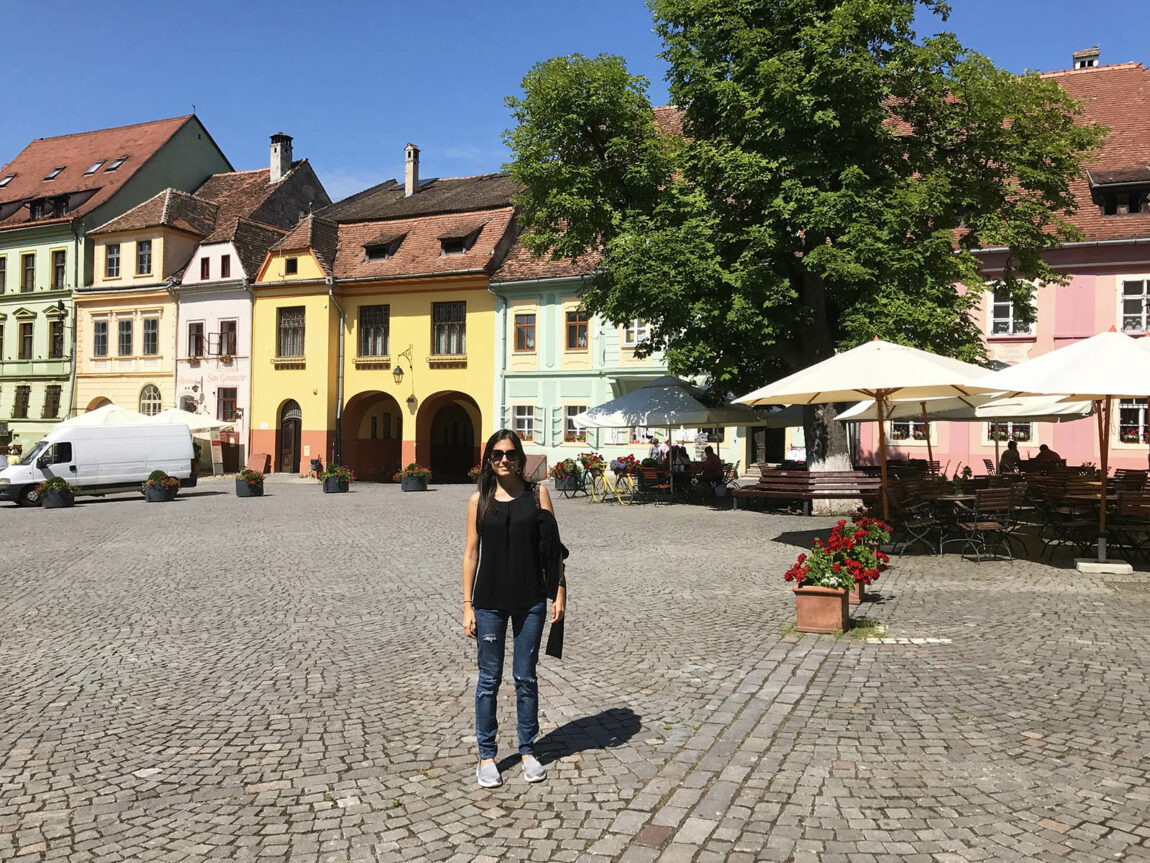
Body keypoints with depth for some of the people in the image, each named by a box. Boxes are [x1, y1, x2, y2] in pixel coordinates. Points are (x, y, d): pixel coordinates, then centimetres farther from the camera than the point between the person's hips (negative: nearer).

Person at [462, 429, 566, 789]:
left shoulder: (537, 494, 1)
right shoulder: (479, 500, 0)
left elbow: (553, 547, 2)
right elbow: (471, 552, 0)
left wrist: (560, 592, -2)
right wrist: (467, 605, -2)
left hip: (530, 601, 0)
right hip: (489, 602, 0)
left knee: (526, 678, 11)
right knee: (489, 679, 8)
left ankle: (528, 751, 27)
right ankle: (486, 756, 22)